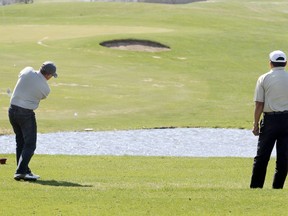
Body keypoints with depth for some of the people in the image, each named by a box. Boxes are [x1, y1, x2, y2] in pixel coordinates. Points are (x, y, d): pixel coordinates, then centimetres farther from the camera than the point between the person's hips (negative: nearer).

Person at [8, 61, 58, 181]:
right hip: (26, 113, -6)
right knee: (30, 145, -2)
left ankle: (25, 171, 20)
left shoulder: (27, 71, -5)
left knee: (20, 143, 16)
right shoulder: (46, 88, -12)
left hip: (12, 110, 6)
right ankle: (21, 171, -16)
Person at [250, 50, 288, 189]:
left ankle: (255, 186, 4)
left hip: (270, 120, -1)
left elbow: (259, 104, -4)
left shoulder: (264, 79, -1)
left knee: (262, 155, 4)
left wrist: (256, 124, 1)